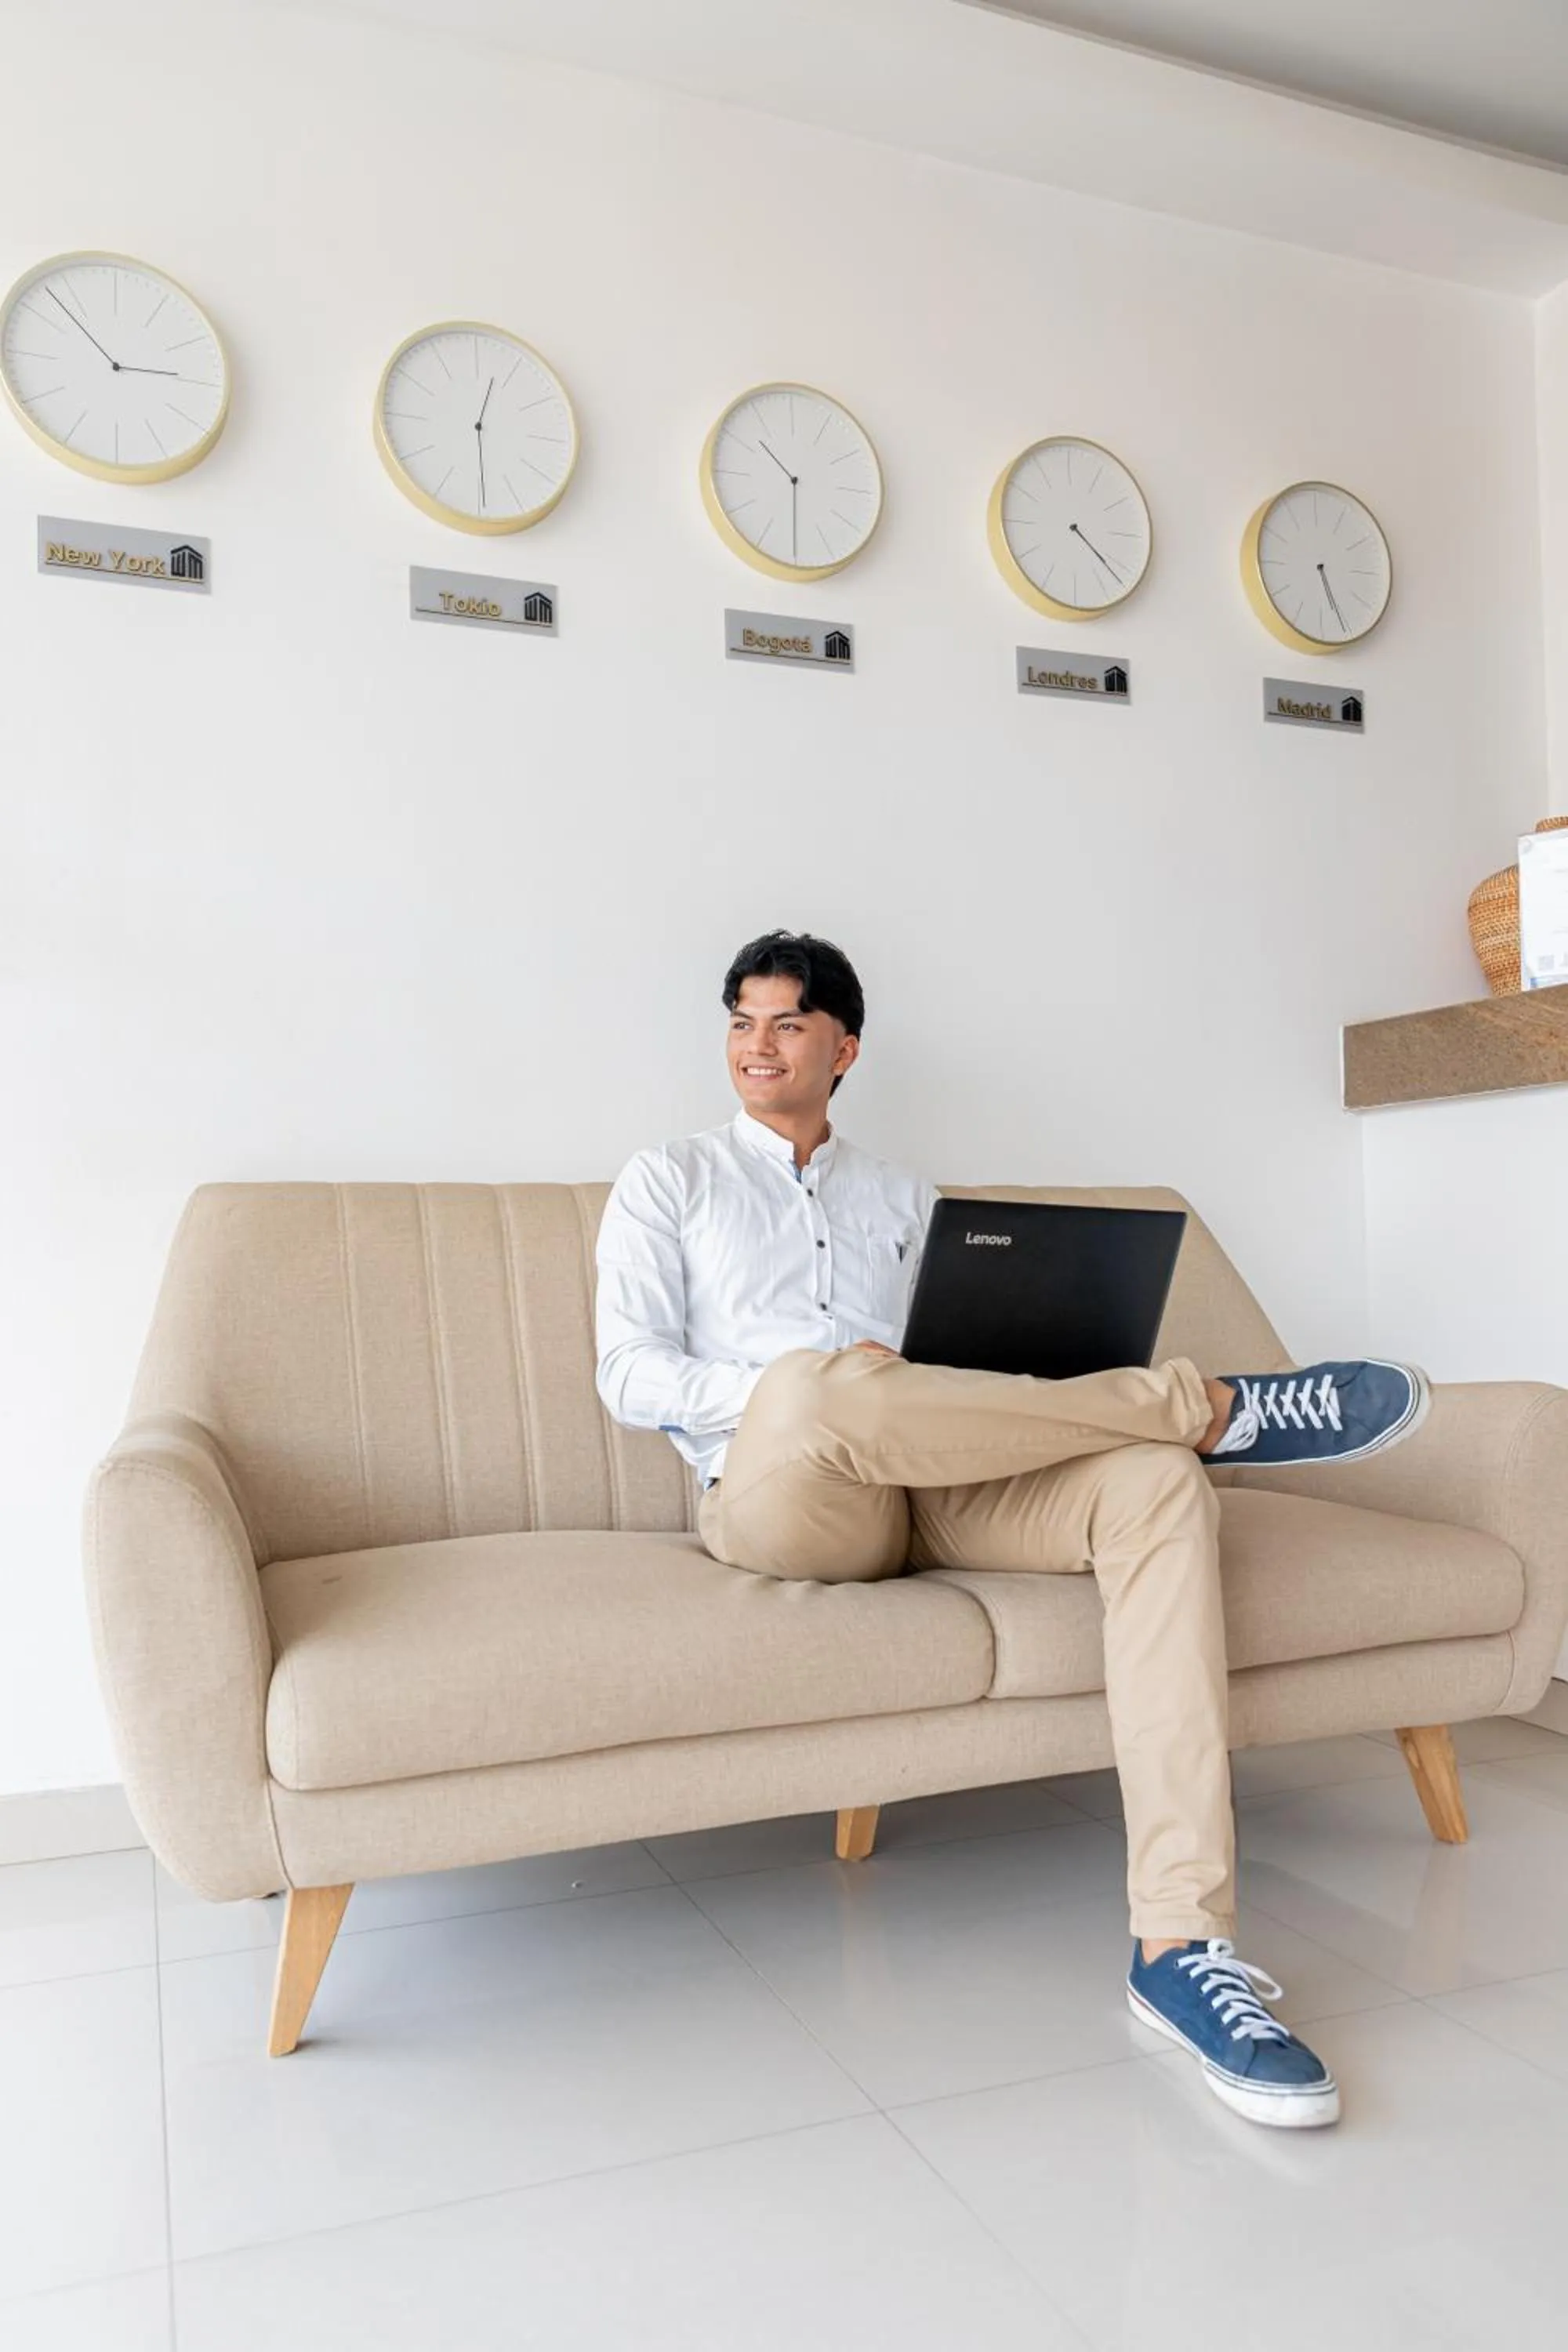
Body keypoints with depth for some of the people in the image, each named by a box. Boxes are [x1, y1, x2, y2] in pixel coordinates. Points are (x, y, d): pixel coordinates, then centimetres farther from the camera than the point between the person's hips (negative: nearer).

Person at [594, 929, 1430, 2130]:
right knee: (810, 1388, -40)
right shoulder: (668, 1182, 15)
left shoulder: (904, 1198, 26)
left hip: (932, 1496, 4)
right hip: (781, 1496, -4)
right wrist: (800, 1389, -15)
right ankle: (1207, 1402, -22)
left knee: (1156, 1481, -25)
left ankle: (1182, 1945, -31)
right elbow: (632, 1376, 2)